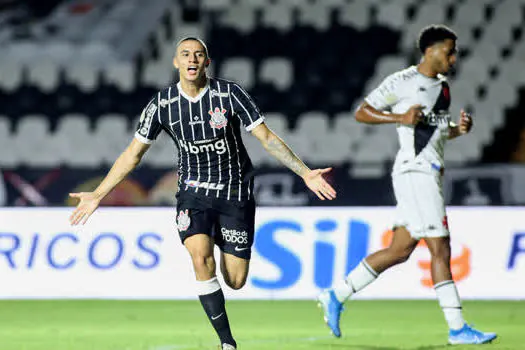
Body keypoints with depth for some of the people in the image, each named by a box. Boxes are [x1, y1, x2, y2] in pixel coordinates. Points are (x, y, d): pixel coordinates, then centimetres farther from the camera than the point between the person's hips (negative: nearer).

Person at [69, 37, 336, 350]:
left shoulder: (230, 94, -11)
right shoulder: (163, 104, -5)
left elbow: (267, 137, -9)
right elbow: (133, 154, 3)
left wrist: (305, 173, -17)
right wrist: (98, 195, 0)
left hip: (235, 192, -1)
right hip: (194, 192, 1)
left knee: (235, 281, -3)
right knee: (201, 258, -25)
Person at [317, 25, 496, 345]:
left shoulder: (443, 87, 17)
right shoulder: (402, 82, -8)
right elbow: (361, 113, -6)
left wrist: (459, 129, 7)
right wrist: (400, 118, -18)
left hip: (431, 173, 9)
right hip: (414, 171, -9)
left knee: (400, 251, 9)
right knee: (440, 249, -10)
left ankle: (336, 296, 19)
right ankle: (457, 328, -8)